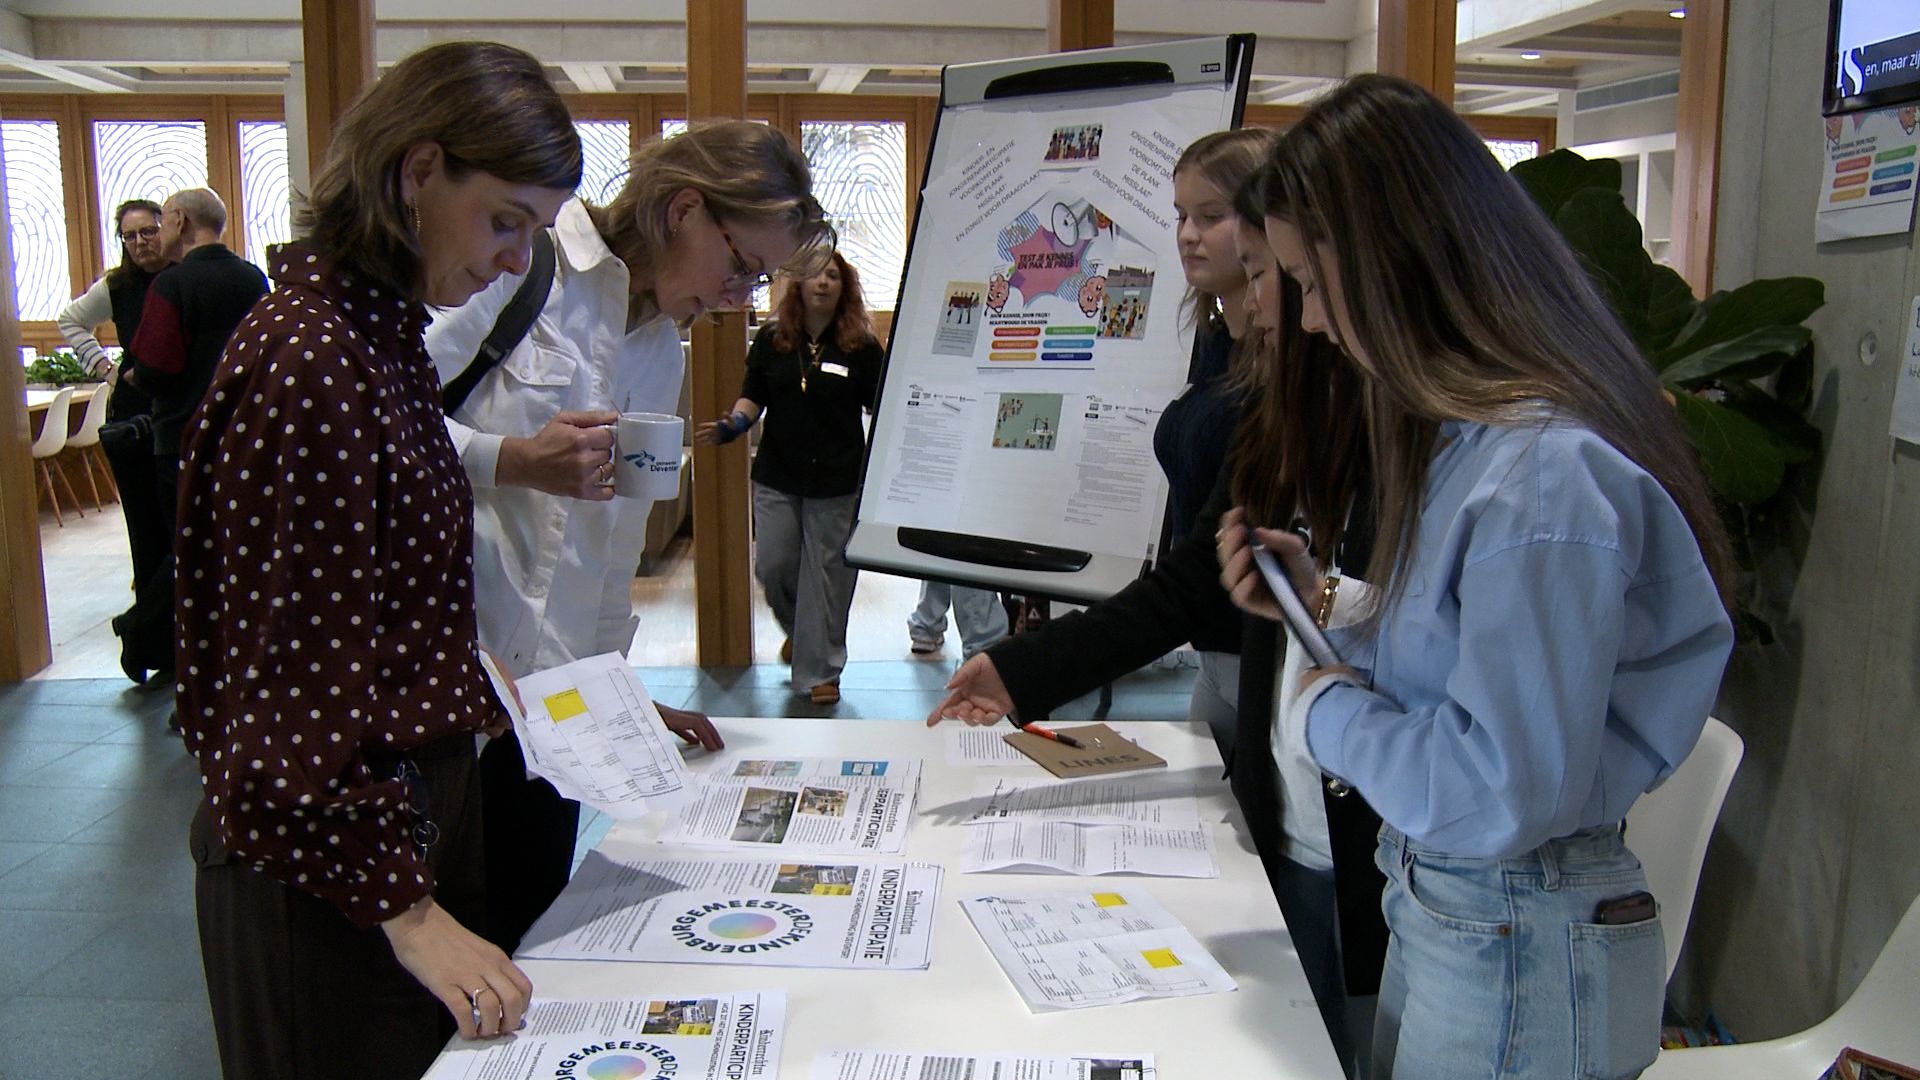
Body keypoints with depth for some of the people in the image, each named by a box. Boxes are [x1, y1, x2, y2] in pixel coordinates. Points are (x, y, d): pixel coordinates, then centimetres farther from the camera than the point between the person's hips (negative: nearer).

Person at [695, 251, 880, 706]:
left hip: (838, 481, -2)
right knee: (773, 566, 2)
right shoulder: (771, 340, 4)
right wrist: (733, 425, -9)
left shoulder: (861, 347, -1)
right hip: (777, 477, 2)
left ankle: (820, 671, 14)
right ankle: (797, 629, 35)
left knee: (827, 575, 1)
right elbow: (753, 396, 9)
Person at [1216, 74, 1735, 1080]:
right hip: (1434, 909, 9)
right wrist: (1329, 602, 2)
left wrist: (1324, 709, -15)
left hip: (1520, 956, -9)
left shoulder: (1546, 479, -27)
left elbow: (1506, 792, -27)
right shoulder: (1472, 437, 4)